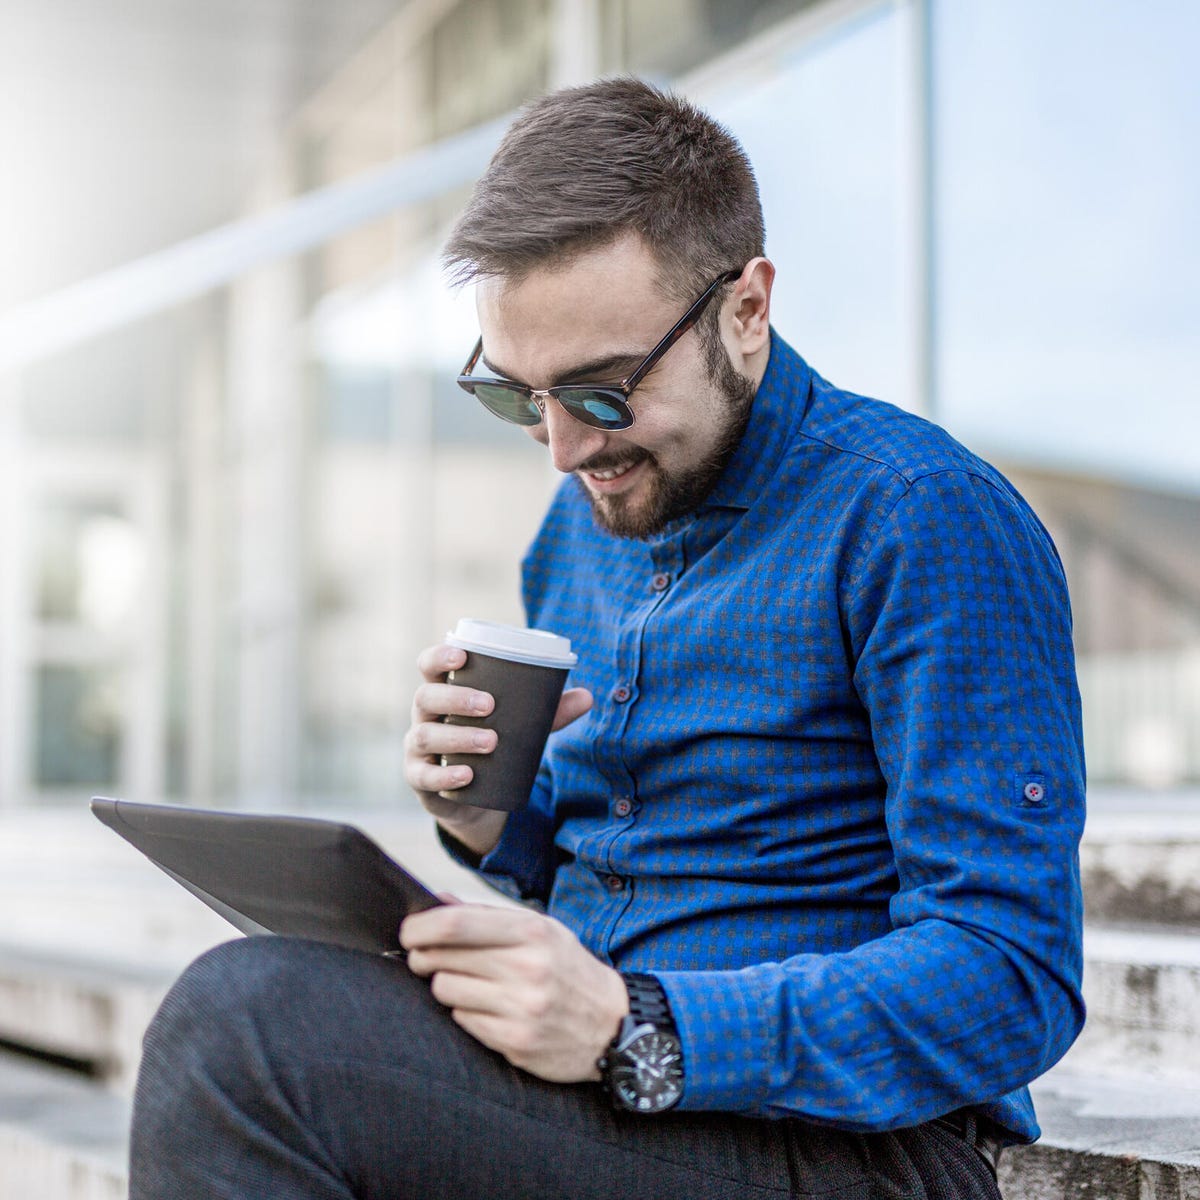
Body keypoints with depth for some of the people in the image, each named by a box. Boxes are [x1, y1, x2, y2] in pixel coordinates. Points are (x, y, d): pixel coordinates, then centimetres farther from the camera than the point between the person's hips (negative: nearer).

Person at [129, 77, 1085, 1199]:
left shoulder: (921, 517, -12)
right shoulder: (581, 525, 13)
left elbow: (1009, 982, -18)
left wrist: (629, 1030, -27)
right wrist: (496, 820, 0)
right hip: (594, 1097, 8)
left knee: (248, 1017, -25)